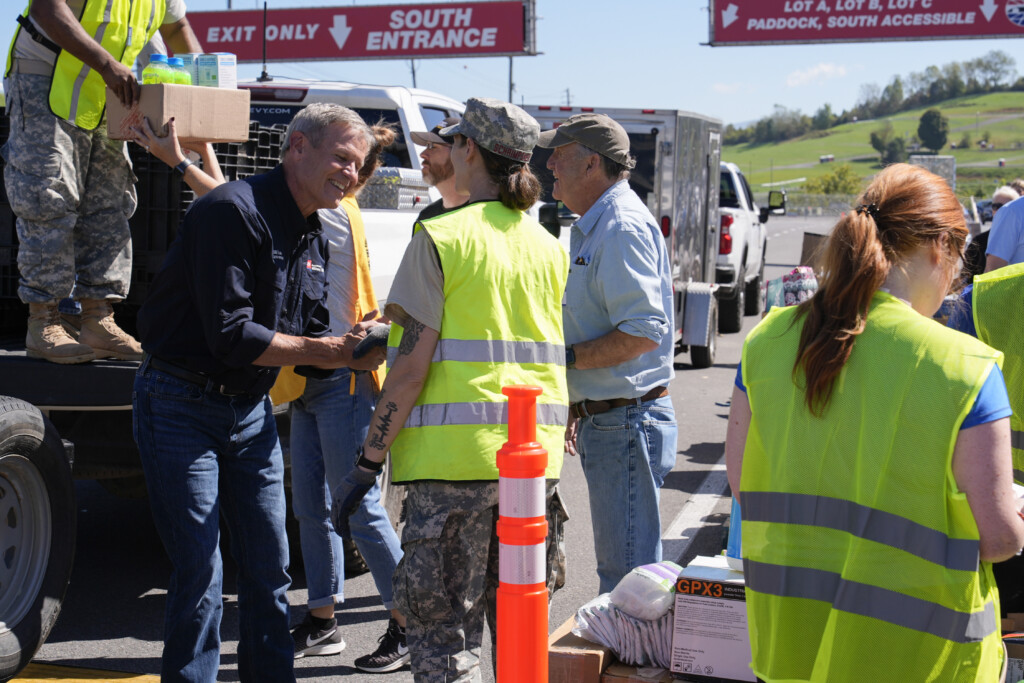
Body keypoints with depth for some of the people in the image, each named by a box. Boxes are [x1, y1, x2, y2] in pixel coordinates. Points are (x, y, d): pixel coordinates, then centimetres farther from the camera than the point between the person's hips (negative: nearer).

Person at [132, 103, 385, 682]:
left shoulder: (314, 238, 10)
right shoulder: (235, 211, -18)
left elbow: (312, 341, 12)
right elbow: (230, 336, -24)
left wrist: (356, 351, -10)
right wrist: (327, 349, -16)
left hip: (251, 410, 8)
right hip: (182, 406, -8)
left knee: (270, 567, 11)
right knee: (200, 573, -6)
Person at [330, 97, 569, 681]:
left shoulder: (441, 237, -8)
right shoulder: (549, 246, 11)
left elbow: (413, 365, -13)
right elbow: (557, 360, 14)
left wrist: (368, 462, -8)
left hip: (455, 454, -6)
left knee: (443, 629, 2)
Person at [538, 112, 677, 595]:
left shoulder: (622, 228, -16)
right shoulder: (592, 227, 18)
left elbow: (642, 333, -24)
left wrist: (564, 357, -18)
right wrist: (576, 407, 23)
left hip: (628, 421, -11)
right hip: (603, 419, 11)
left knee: (628, 570, -5)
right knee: (617, 566, 18)